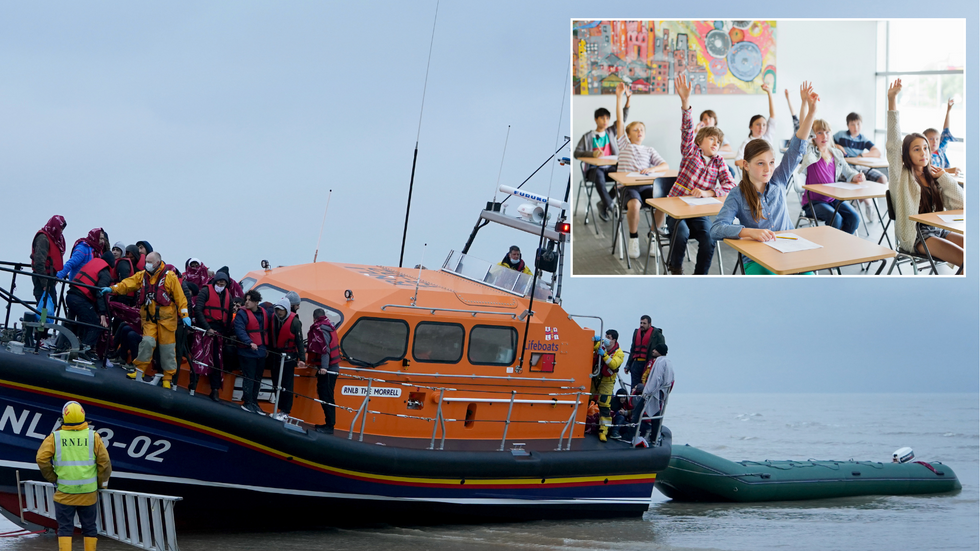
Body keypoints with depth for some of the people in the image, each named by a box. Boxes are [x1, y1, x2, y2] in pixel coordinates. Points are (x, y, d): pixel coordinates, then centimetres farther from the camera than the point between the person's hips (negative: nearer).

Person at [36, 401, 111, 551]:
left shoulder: (55, 437, -4)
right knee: (89, 527, 11)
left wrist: (53, 478, 2)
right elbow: (104, 462, -5)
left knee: (65, 528, 4)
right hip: (88, 493, 1)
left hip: (64, 493, -1)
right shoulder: (93, 437, -3)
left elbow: (42, 459, -10)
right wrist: (101, 483, 8)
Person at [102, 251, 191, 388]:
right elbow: (127, 284, -1)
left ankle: (168, 377, 11)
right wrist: (112, 289, -18)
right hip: (149, 318, 3)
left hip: (166, 318, -3)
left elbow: (179, 296, -6)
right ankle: (139, 369, 1)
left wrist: (184, 315, -10)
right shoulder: (142, 276, 8)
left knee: (167, 348, 1)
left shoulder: (170, 276, -5)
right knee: (147, 341, -15)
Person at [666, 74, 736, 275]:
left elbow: (731, 186, -3)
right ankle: (676, 267, -4)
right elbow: (687, 129, -13)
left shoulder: (718, 162, 9)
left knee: (709, 241, -25)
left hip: (700, 212, 2)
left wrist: (708, 193, -19)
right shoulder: (691, 151, 3)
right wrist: (685, 102, -30)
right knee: (682, 233, -32)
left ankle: (699, 276, -4)